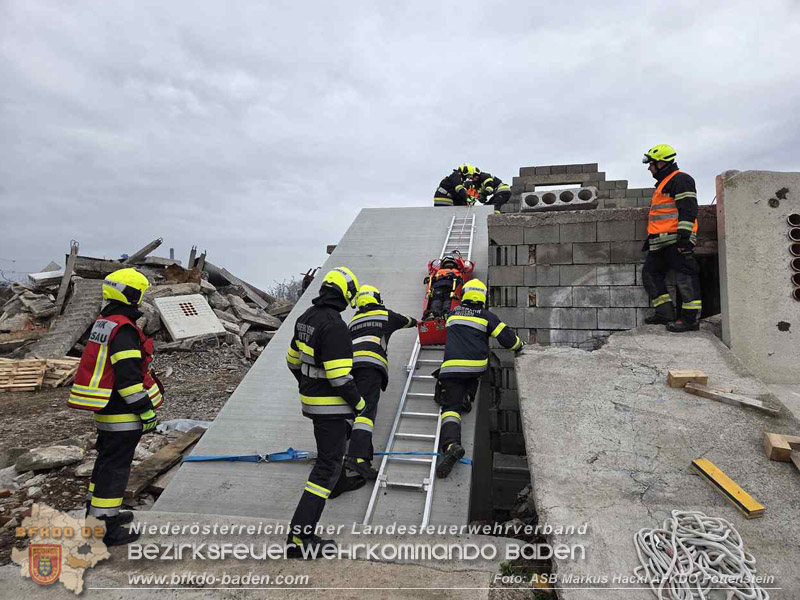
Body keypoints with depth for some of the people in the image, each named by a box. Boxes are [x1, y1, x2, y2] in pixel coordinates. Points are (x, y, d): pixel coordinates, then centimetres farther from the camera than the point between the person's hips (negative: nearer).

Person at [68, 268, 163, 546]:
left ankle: (96, 513, 36)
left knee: (106, 461, 22)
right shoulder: (124, 329, -21)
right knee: (115, 467, -1)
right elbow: (128, 377, -24)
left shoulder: (103, 323, 11)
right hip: (122, 412, -10)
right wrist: (146, 410, -17)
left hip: (105, 409, 10)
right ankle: (105, 528, 8)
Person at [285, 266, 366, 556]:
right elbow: (339, 376, -28)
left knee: (335, 442, 34)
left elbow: (293, 360, 15)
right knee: (327, 464, -4)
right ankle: (300, 536, -2)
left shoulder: (307, 317, 4)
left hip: (311, 397, 10)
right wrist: (359, 402, -12)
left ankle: (337, 483, 57)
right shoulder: (334, 325, -26)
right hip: (330, 405, -10)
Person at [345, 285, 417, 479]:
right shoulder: (387, 315, 23)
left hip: (349, 362, 6)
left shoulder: (353, 321, 33)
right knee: (367, 409, -17)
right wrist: (415, 322, 65)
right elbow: (405, 321, 42)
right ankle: (358, 457, -30)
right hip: (371, 362, -6)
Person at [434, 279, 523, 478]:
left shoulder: (453, 313, 19)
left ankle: (451, 444, -29)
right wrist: (518, 345, 24)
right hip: (477, 368, 0)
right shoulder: (486, 315, 8)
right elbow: (507, 338, 3)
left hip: (451, 367, 1)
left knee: (451, 406, -9)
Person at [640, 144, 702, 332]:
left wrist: (684, 234, -23)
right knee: (650, 273, 9)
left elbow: (688, 209, -16)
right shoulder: (663, 184, 26)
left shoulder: (680, 179, -6)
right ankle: (665, 312, 10)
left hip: (676, 239, -11)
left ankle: (691, 318, -7)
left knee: (685, 277, -9)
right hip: (662, 242, 11)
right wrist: (651, 237, 29)